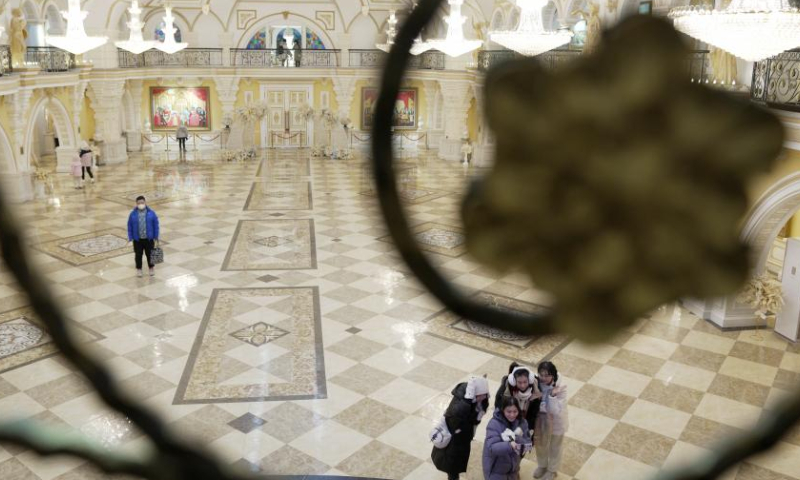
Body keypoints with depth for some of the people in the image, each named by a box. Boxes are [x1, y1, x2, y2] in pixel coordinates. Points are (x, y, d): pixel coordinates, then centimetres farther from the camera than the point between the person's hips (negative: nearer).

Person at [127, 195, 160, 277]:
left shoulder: (151, 213, -10)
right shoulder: (133, 214, -8)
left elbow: (156, 226, -4)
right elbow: (130, 227, -1)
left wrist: (156, 237, -3)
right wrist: (130, 238, -3)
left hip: (149, 239, -1)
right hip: (137, 239, 1)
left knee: (149, 254, 12)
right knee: (138, 255, 11)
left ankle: (151, 267, 33)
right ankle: (138, 269, 29)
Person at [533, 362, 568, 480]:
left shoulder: (560, 389, -29)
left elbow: (557, 411, -31)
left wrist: (553, 395, -40)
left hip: (555, 424, -3)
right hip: (540, 422, 3)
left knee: (554, 448, 23)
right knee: (540, 446, 27)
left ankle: (552, 470, 50)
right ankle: (542, 466, 56)